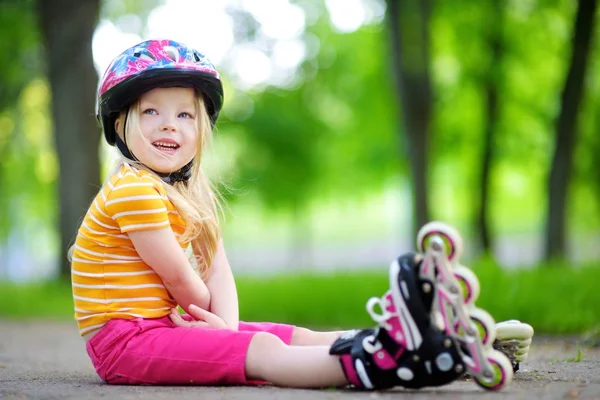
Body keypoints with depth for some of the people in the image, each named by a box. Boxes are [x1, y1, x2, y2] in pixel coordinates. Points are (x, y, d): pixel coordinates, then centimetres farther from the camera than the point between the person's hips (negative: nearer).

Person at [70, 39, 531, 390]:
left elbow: (216, 269, 6)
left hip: (167, 325, 9)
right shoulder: (133, 190, -14)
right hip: (123, 336, -9)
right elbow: (180, 279, -13)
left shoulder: (188, 192, 16)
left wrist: (225, 323, -13)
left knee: (298, 336, -5)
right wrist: (209, 316, 6)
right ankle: (370, 364, -49)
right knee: (261, 350, -30)